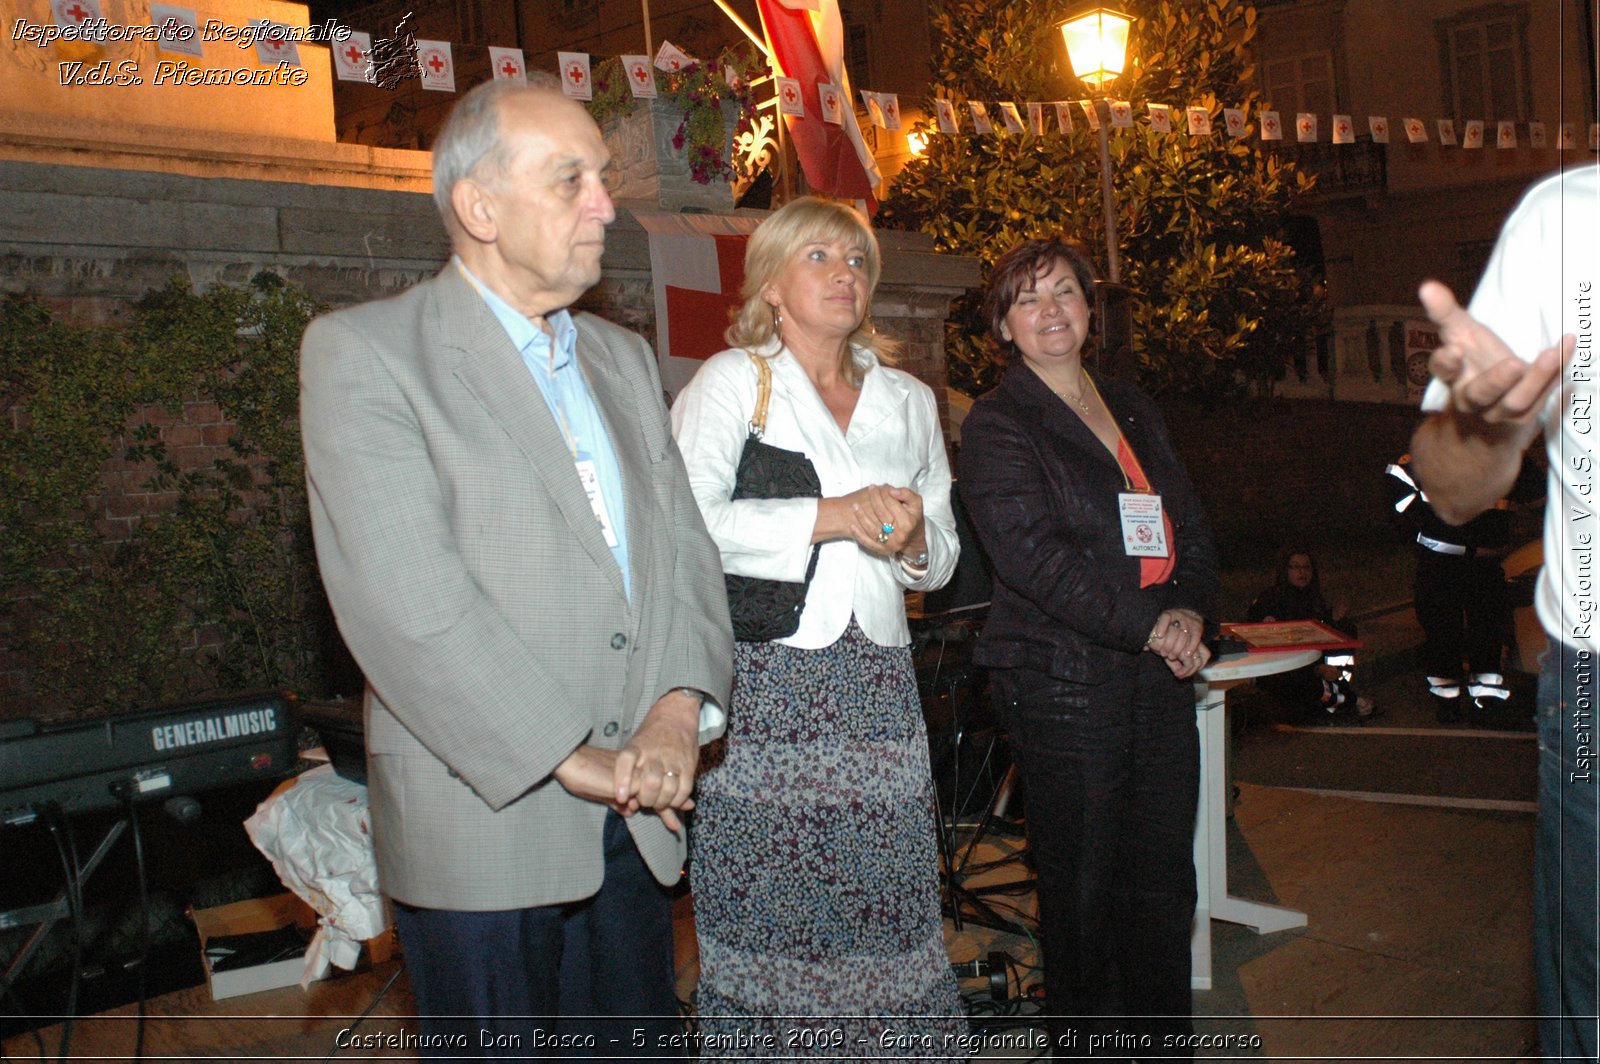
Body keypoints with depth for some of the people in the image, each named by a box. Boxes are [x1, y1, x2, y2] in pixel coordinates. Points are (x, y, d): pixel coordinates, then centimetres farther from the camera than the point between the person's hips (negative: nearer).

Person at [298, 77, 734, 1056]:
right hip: (482, 817, -5)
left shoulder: (624, 359, 14)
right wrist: (572, 762, -16)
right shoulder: (362, 351, -7)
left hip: (635, 819, 6)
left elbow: (684, 546, 10)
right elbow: (404, 601, -16)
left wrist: (680, 708, -8)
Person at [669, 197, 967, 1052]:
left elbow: (943, 555, 20)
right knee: (766, 898, -2)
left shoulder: (908, 400, 19)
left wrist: (912, 541, -3)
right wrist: (828, 517, -16)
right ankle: (759, 1040, 15)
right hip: (764, 680, -4)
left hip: (878, 682, 4)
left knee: (884, 894, 1)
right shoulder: (730, 381, 4)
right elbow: (686, 521, -12)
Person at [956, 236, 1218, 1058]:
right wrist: (1147, 627, -17)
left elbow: (1190, 526, 16)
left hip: (1160, 674, 6)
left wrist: (1191, 611, -3)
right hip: (1064, 681, -6)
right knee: (1082, 890, 3)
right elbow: (1035, 557, -14)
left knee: (1165, 881, 10)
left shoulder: (1133, 411, 18)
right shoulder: (996, 427, -3)